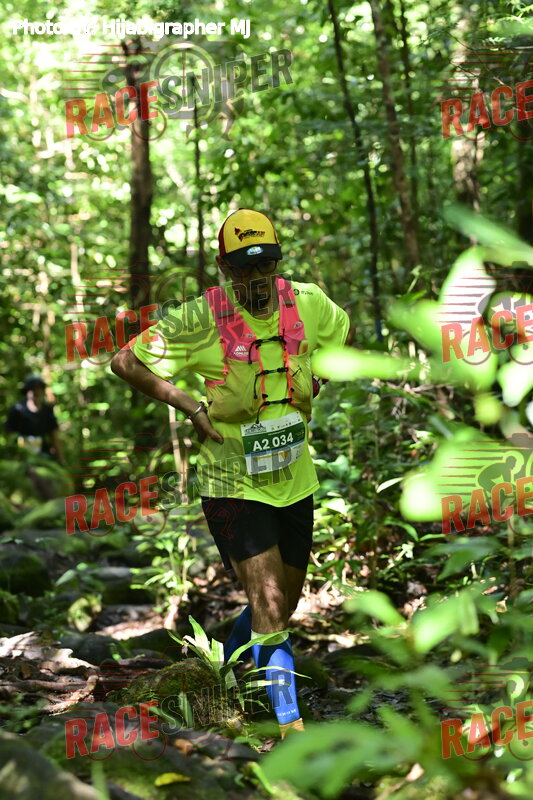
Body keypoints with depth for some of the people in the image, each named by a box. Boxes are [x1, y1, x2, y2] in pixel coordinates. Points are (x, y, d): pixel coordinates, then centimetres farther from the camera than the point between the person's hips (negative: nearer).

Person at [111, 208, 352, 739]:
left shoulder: (306, 302, -4)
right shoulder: (200, 319, -17)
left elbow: (342, 332, 20)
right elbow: (125, 362, -10)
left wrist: (311, 389, 8)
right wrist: (191, 407, -13)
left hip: (294, 479, 5)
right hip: (233, 483, -5)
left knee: (286, 602, 16)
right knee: (268, 600, -12)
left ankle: (228, 656, 45)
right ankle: (288, 718, -1)